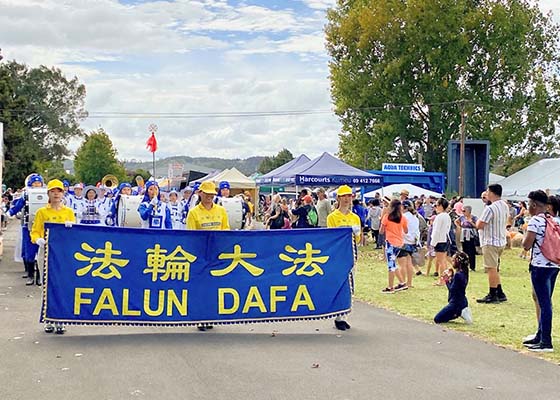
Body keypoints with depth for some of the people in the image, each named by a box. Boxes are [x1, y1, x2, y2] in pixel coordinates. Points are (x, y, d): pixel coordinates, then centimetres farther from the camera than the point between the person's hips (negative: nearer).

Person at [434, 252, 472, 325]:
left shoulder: (458, 274, -21)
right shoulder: (463, 273, 8)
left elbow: (452, 289, -19)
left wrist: (447, 280, -9)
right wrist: (451, 277, 4)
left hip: (456, 303, -10)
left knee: (437, 319, -5)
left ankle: (459, 313, -10)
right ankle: (461, 312, 8)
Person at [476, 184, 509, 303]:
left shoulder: (490, 208, -20)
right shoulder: (505, 206, 8)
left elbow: (479, 225, -19)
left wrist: (478, 220, 1)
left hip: (491, 242, -9)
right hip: (501, 241, 9)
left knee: (491, 269, -2)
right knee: (495, 269, 17)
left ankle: (492, 295, 4)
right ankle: (500, 293, 20)